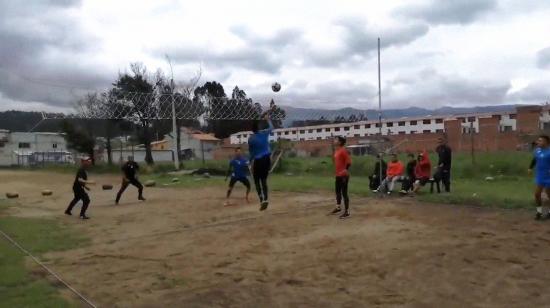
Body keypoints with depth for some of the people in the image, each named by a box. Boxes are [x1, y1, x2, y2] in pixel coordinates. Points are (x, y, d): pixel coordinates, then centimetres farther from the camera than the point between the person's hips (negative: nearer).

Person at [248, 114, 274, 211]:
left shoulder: (250, 138, -9)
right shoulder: (264, 133, 0)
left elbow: (251, 151, -1)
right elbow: (271, 127, 21)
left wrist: (251, 161, 11)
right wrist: (268, 119, 36)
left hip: (257, 160, -3)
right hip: (266, 159, 3)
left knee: (257, 181, 8)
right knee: (264, 180, 11)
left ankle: (261, 198, -9)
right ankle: (266, 199, -3)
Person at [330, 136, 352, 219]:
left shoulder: (343, 150, -17)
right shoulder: (336, 150, 12)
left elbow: (348, 162, -20)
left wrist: (345, 171, -21)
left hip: (343, 176, -10)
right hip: (338, 175, 10)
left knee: (344, 193, -4)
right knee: (338, 191, 22)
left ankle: (347, 212, 4)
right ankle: (338, 207, 40)